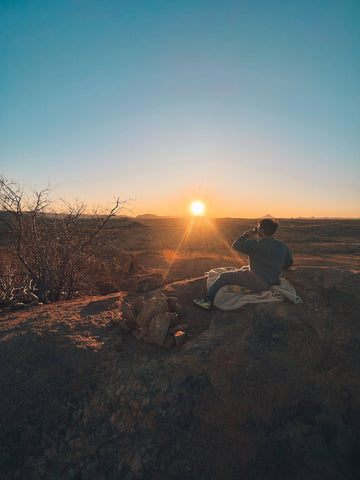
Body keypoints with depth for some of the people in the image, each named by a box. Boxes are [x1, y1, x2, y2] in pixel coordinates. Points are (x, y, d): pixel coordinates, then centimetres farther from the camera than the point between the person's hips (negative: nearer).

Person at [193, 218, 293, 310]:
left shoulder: (257, 244, -23)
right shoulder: (282, 246, 0)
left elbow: (235, 245, -15)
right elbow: (289, 263, 14)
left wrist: (247, 234, -3)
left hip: (257, 284, -8)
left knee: (223, 277, 4)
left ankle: (208, 300, 9)